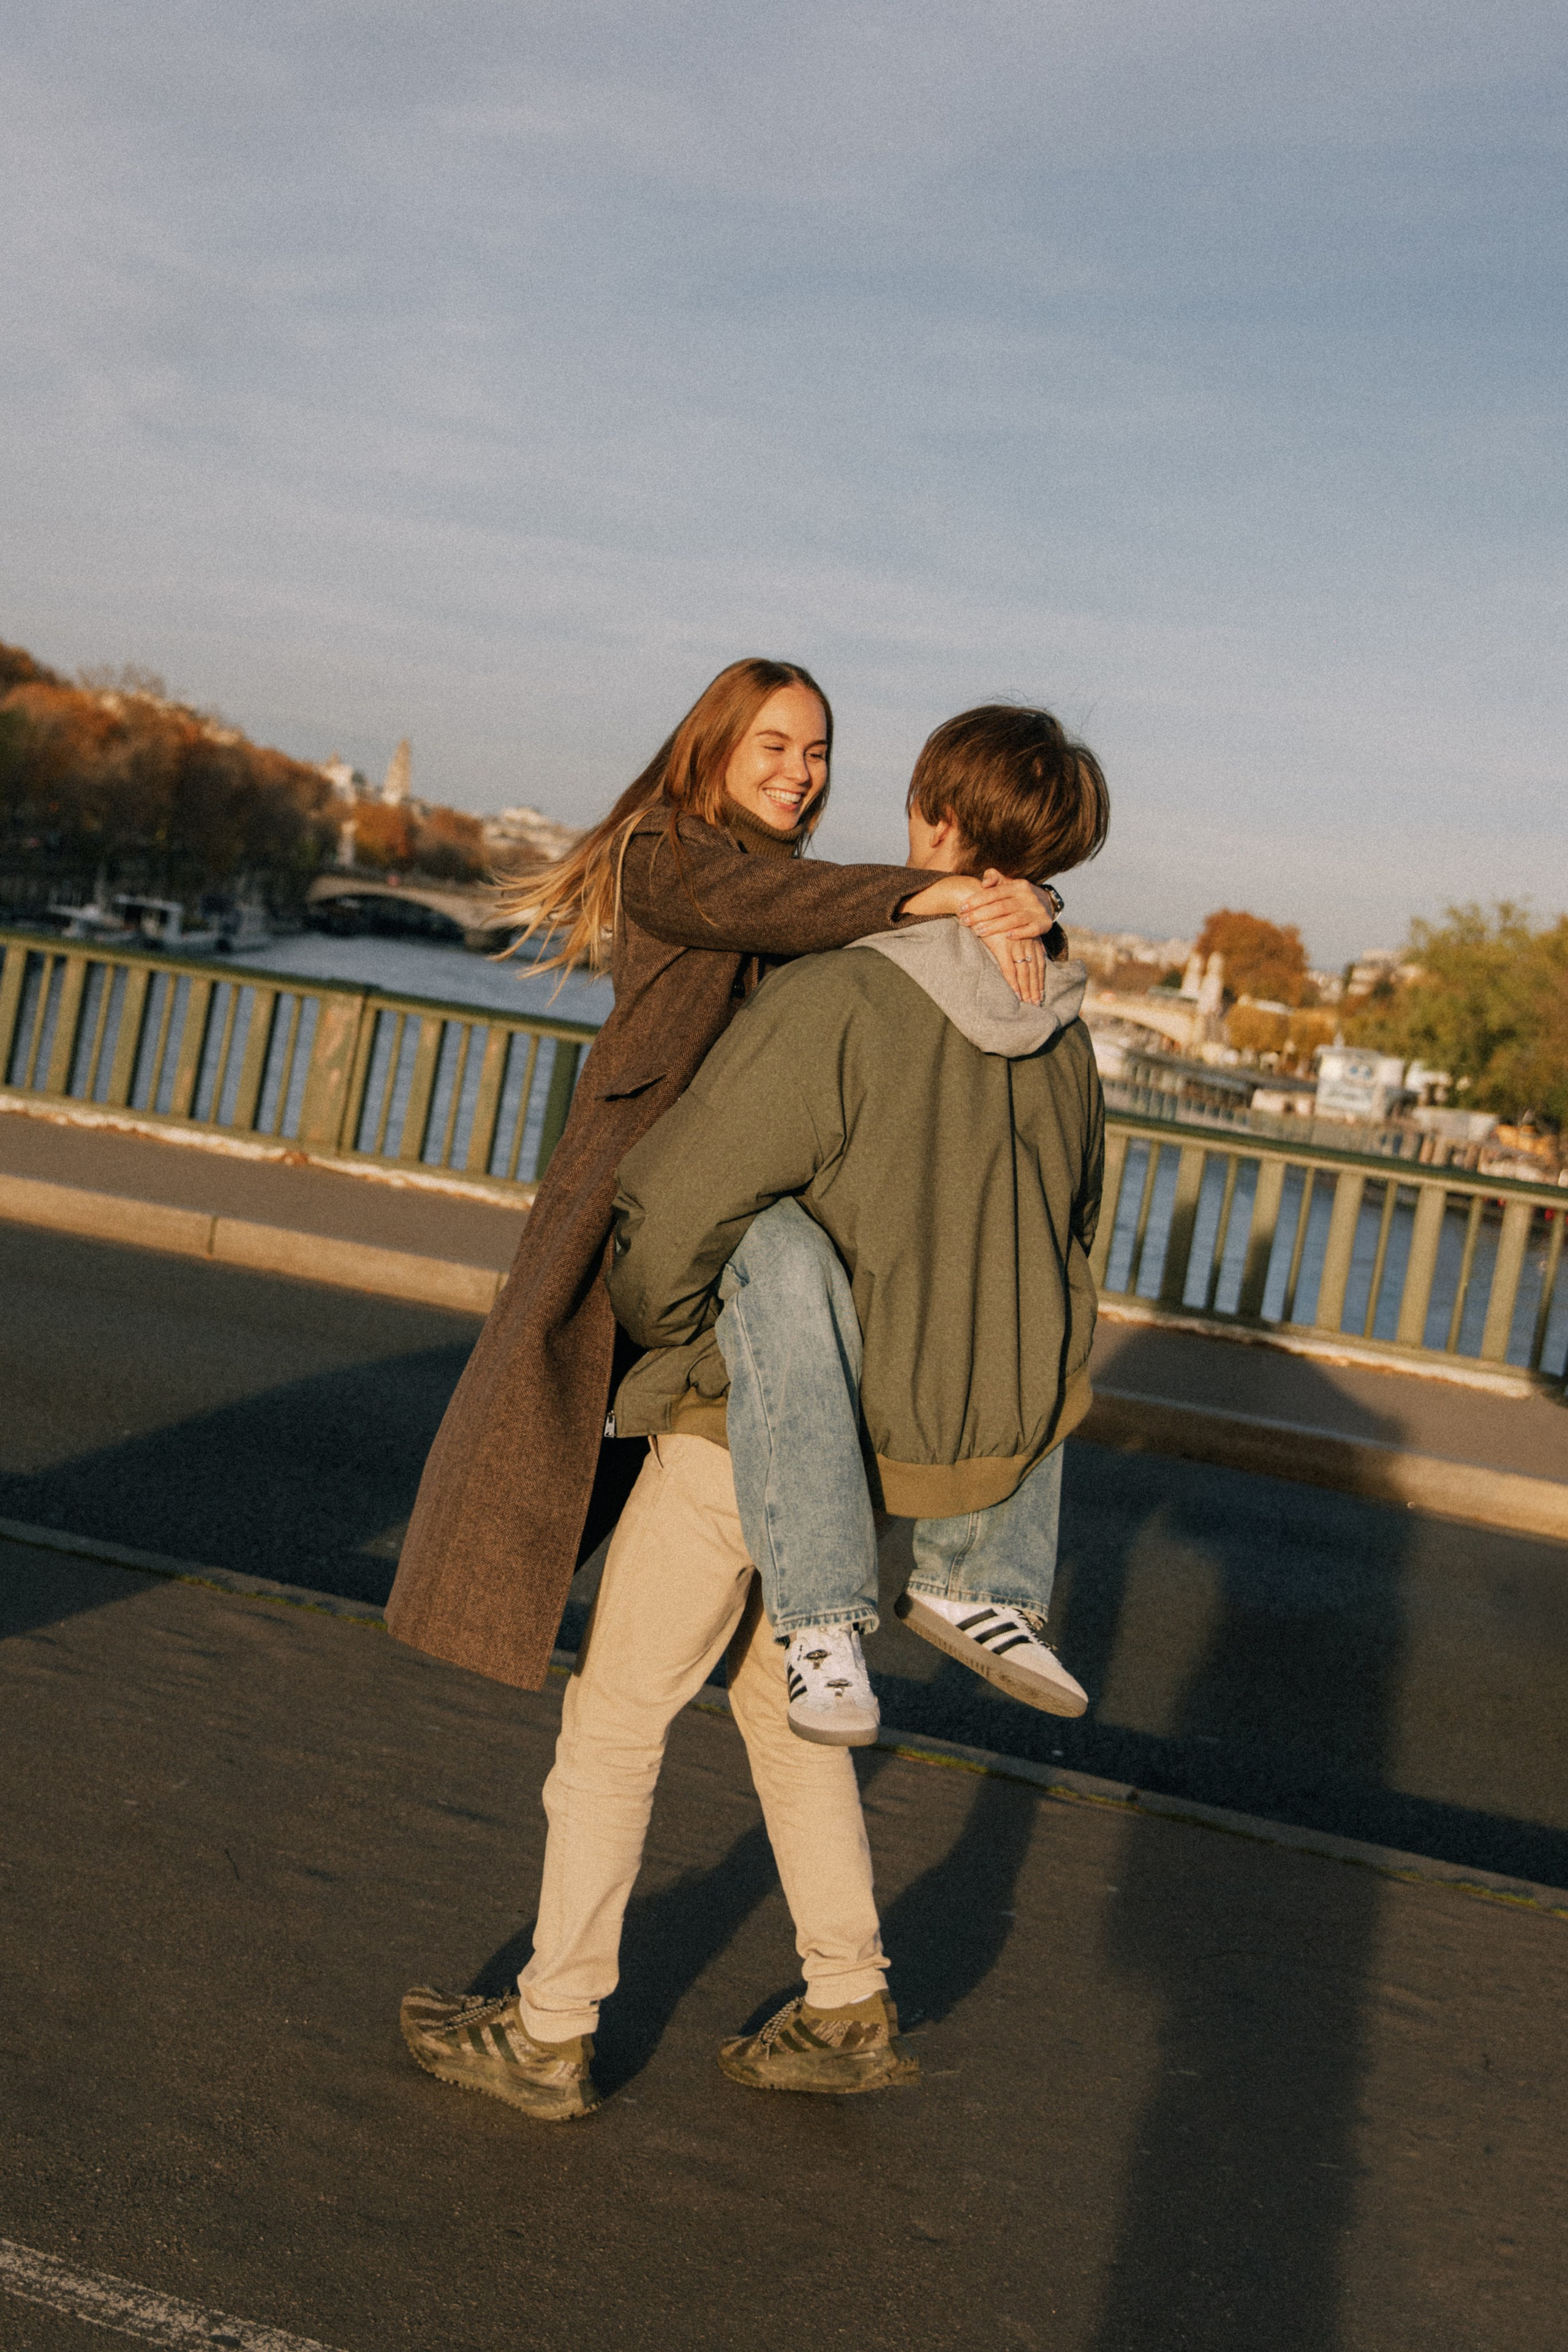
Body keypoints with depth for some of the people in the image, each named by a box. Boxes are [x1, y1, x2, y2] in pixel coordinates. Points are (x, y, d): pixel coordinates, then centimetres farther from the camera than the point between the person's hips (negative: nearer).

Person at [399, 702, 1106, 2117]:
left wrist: (663, 1326, -2)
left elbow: (675, 1210, -23)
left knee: (617, 1713, 10)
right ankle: (850, 2010, 31)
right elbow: (1063, 1231, 13)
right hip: (903, 1414, 7)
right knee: (776, 1691, 25)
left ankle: (549, 2036, 23)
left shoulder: (837, 1007, -25)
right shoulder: (1057, 1034, -1)